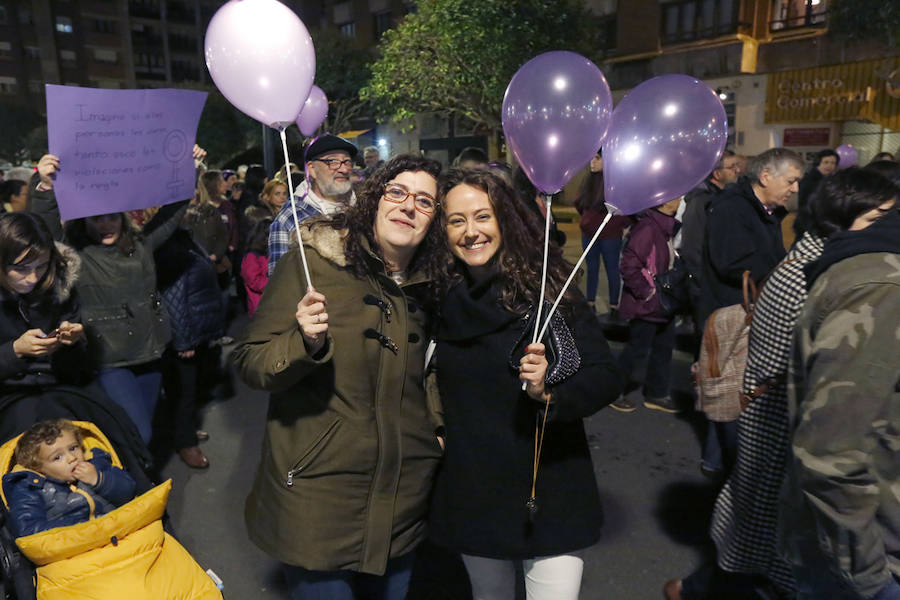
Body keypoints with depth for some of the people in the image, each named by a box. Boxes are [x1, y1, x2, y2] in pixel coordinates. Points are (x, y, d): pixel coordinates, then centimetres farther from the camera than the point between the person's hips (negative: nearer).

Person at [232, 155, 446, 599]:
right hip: (316, 502, -5)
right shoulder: (312, 261, -11)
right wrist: (305, 343, -29)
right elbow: (249, 363, -11)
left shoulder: (428, 284, 5)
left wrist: (438, 424, 4)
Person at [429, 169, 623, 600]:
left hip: (550, 494, -3)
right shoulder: (442, 297, -4)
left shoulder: (546, 287, -14)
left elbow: (607, 378, -15)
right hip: (472, 495, 4)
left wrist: (549, 391, -31)